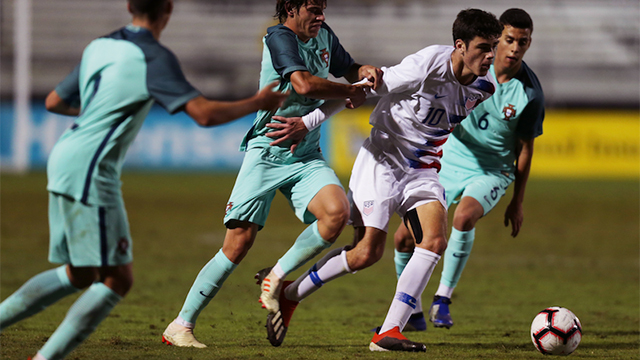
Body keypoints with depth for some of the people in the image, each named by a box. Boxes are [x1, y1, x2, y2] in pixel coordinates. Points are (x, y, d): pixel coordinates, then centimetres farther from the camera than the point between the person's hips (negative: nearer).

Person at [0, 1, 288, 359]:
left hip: (64, 161, 9)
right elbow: (205, 114, -17)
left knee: (78, 275, 19)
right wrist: (258, 103, -2)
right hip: (89, 171, -9)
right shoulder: (154, 57, -10)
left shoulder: (99, 47, 13)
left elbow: (54, 101, 24)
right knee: (117, 279, -4)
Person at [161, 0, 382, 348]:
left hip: (306, 156, 6)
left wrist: (366, 72, 2)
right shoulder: (279, 37, -12)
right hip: (266, 152, -6)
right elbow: (304, 84, -26)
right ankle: (181, 325, 0)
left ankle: (276, 279, -1)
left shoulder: (324, 36, 10)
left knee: (337, 212, -22)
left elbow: (348, 68, 27)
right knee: (238, 243, -11)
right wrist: (351, 93, -13)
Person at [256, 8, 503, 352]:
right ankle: (288, 294, 11)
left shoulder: (482, 87, -3)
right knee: (367, 252, -10)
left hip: (422, 169, 6)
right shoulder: (428, 65, -23)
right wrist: (308, 122, -12)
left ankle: (388, 333, -15)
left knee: (434, 241, -17)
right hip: (382, 159, -6)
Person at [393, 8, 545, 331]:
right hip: (449, 162, 3)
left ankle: (443, 299, -21)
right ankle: (412, 307, 18)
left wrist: (517, 202, 4)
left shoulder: (530, 94, -12)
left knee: (464, 216, -35)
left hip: (491, 171, -3)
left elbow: (524, 147, -1)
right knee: (404, 237, -5)